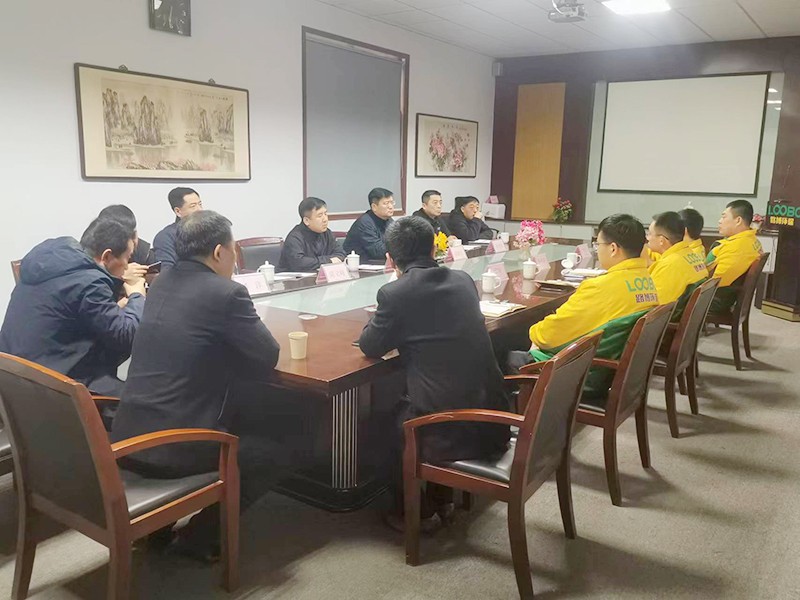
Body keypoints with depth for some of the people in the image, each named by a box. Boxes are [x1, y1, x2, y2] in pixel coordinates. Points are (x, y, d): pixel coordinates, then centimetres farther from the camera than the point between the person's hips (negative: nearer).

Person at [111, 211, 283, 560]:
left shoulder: (162, 283, 9)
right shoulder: (227, 293, -14)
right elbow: (269, 358, -6)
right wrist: (248, 325, 11)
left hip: (127, 438, 8)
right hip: (176, 448, -8)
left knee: (240, 425, 32)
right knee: (266, 454, 17)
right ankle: (200, 536, 12)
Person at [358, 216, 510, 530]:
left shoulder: (394, 293, -11)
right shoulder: (463, 280, 6)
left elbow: (369, 346, 1)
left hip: (447, 432, -6)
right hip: (492, 421, 6)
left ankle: (419, 513, 34)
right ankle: (442, 499, 43)